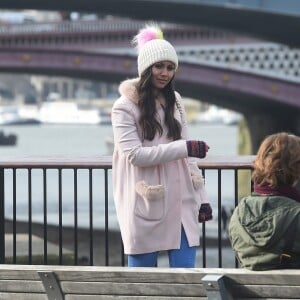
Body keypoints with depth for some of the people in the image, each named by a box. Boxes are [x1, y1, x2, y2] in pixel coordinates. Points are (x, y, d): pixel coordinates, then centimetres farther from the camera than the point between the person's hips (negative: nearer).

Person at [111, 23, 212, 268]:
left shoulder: (175, 102, 12)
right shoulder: (125, 107, -5)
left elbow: (188, 155, 14)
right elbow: (135, 154, -16)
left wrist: (201, 197, 9)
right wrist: (184, 147, -20)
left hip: (180, 203, 5)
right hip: (145, 207, -5)